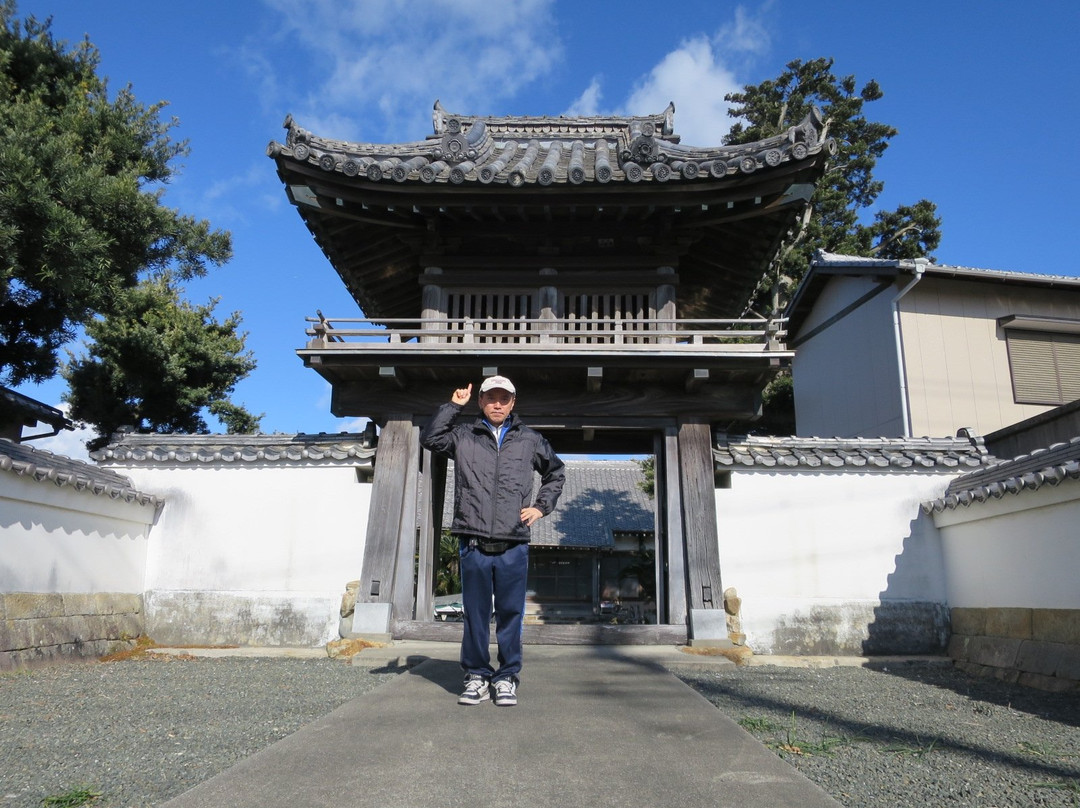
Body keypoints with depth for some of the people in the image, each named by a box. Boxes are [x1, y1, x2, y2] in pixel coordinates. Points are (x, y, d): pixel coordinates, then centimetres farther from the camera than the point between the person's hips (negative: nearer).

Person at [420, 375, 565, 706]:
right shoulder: (464, 436, 10)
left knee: (511, 613, 5)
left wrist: (541, 506, 13)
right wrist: (454, 405, -3)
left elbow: (556, 472, 25)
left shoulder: (529, 439, 13)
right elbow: (430, 438, -5)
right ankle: (476, 677, 19)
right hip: (474, 543, 0)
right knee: (475, 613, 7)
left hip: (513, 545, 1)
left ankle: (506, 678, 17)